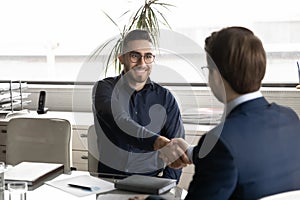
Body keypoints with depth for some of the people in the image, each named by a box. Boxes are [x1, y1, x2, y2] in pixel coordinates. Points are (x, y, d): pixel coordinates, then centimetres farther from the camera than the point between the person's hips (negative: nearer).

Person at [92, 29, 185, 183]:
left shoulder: (165, 98, 10)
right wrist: (154, 141, -35)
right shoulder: (104, 88, 3)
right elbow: (119, 122, -17)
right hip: (109, 175, -2)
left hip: (151, 178, 2)